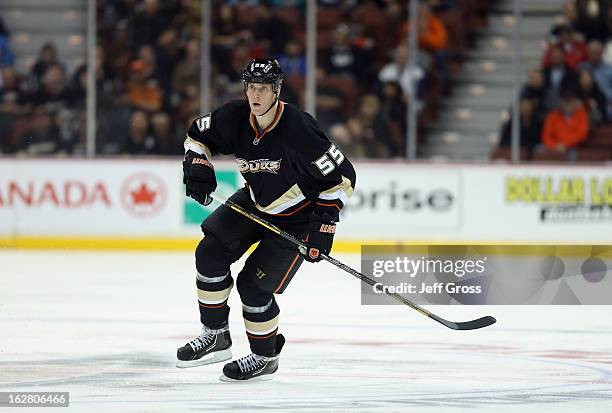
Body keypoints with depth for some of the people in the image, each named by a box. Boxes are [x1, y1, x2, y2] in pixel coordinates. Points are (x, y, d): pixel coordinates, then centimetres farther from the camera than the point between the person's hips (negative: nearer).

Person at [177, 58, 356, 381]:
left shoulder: (299, 130, -32)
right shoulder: (234, 118, -15)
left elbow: (341, 176, -25)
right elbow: (199, 134, 7)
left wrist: (324, 225, -28)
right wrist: (197, 167, -11)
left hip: (298, 215, -6)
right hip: (255, 202, 6)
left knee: (254, 283, -11)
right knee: (210, 252, -7)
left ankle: (265, 357, 13)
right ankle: (216, 336, 9)